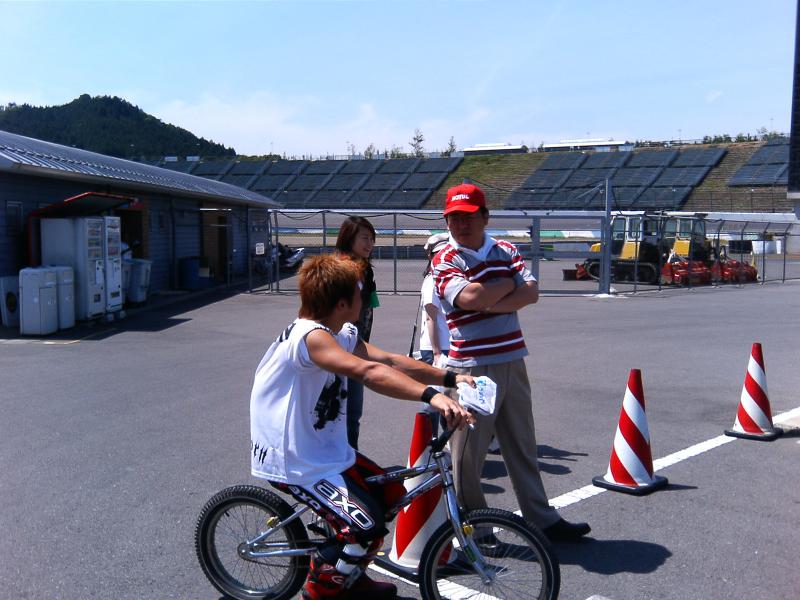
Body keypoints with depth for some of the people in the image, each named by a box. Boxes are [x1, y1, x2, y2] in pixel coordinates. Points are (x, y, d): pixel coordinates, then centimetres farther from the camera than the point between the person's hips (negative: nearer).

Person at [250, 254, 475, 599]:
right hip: (292, 461, -10)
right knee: (365, 527, -18)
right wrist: (431, 396, -50)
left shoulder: (342, 335, 4)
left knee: (391, 496, 14)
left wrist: (449, 378, -9)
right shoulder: (311, 336, -27)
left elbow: (391, 362, -1)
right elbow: (369, 372, -42)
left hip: (326, 450, 10)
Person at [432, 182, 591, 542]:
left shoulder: (506, 251, 10)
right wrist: (509, 284, -6)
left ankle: (543, 520, 27)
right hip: (471, 367, -5)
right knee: (467, 454, 3)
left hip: (512, 362, 6)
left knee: (522, 447, 16)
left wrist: (490, 304, -16)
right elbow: (470, 297, -23)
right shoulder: (444, 261, -5)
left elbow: (531, 292, -4)